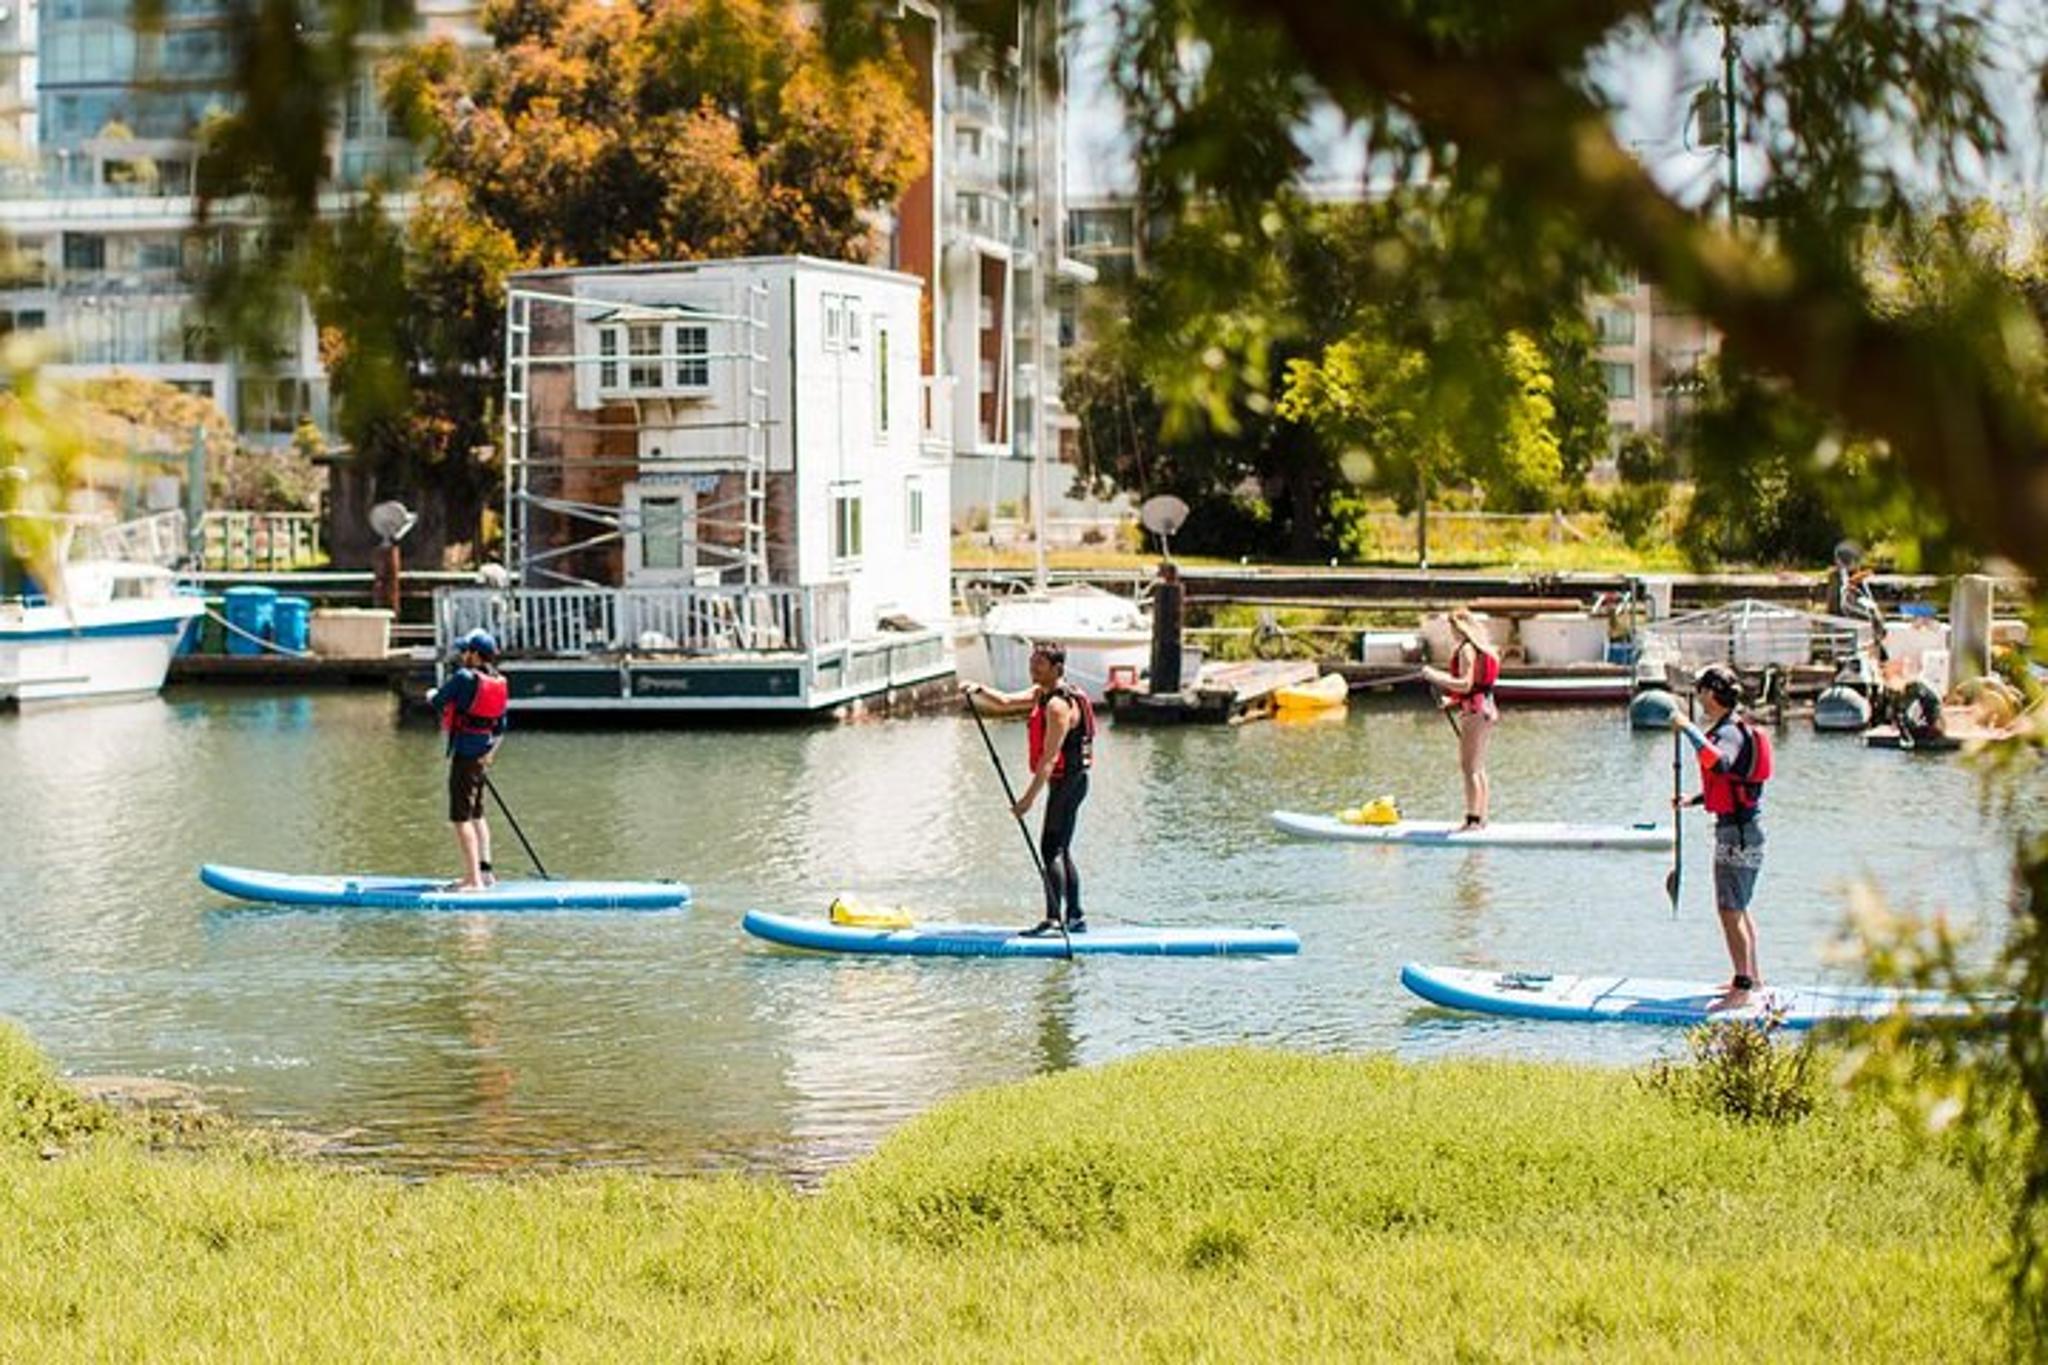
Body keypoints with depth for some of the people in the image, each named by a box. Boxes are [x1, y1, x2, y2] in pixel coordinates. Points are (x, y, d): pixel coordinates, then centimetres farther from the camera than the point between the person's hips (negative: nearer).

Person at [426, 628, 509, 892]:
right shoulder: (500, 682, 7)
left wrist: (432, 695, 14)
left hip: (464, 752, -9)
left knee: (461, 817, -8)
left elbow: (436, 701, -8)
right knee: (476, 814, 21)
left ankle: (474, 879, -11)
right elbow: (501, 727, 14)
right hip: (482, 753, 9)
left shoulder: (465, 678, -18)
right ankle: (484, 870, 26)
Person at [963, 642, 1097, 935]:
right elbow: (1007, 700, 19)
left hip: (1067, 781, -10)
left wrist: (1029, 797, -27)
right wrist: (979, 690, -1)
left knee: (1050, 850, -12)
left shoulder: (1058, 704, -20)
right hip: (1069, 782, 10)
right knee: (1061, 852, 14)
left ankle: (1053, 919, -15)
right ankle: (1075, 918, 18)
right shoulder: (1042, 693, 11)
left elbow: (1050, 757, -25)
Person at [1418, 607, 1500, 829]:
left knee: (1469, 767, -9)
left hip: (1474, 711, -10)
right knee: (1478, 769, 13)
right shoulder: (1484, 649, 16)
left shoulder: (1467, 649, -13)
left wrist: (1436, 677, -17)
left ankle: (1473, 819, -12)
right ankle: (1481, 818, 15)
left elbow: (1466, 684, -22)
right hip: (1486, 710, 10)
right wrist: (1454, 702, 21)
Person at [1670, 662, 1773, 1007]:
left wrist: (1688, 729, -36)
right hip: (1739, 827, 11)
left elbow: (1719, 762, -41)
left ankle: (1742, 987, -8)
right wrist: (1692, 800, 22)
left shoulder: (1730, 732, -17)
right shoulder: (1734, 728, 15)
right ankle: (1752, 976, 32)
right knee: (1736, 908, 21)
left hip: (1736, 830, -11)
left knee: (1730, 910, -9)